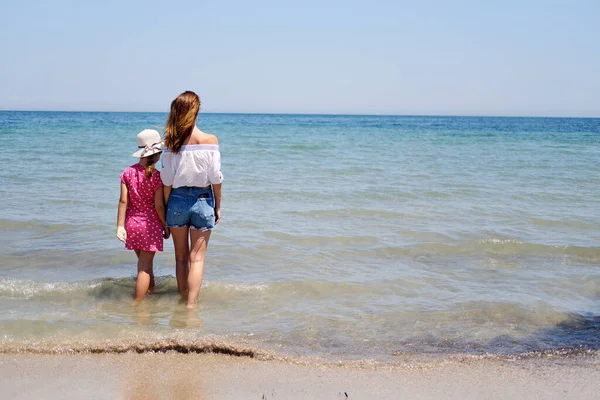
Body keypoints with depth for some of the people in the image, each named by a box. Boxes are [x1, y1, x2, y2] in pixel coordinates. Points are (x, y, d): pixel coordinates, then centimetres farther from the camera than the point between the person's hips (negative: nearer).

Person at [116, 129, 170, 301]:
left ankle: (152, 292, 40)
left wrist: (120, 226, -2)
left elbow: (123, 201, -4)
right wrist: (166, 225, 0)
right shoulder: (156, 176, -14)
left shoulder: (128, 172, -2)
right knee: (144, 267, 1)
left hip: (132, 223, 5)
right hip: (150, 224, -5)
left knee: (145, 263, 22)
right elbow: (158, 206, -13)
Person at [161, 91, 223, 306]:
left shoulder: (171, 142, -7)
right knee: (197, 258, 5)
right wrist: (218, 206, 5)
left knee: (181, 257, 16)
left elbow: (167, 181, -4)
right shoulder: (210, 140, -10)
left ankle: (183, 300, 26)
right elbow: (216, 178, -7)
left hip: (177, 199, 2)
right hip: (202, 199, -1)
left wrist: (166, 207, 7)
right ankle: (191, 305, 0)